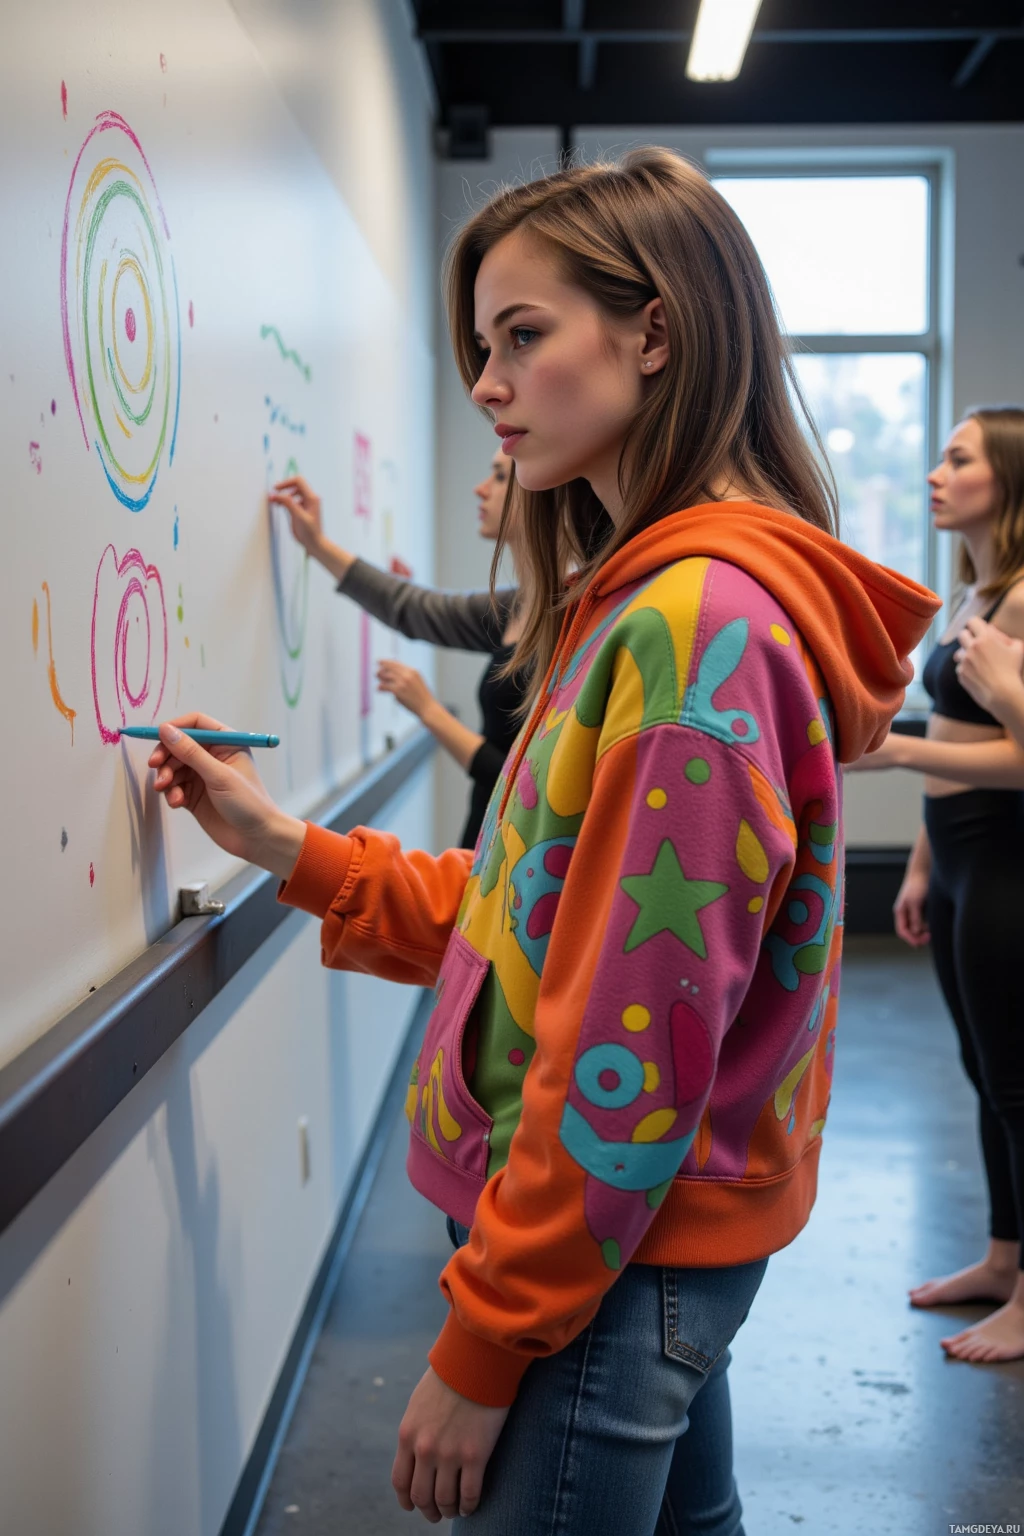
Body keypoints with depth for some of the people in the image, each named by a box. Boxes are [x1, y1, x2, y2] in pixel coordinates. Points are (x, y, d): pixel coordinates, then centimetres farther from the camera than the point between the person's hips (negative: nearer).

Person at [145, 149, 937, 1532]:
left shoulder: (697, 620, -22)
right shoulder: (638, 600, 10)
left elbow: (633, 1052, -23)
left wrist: (480, 1353, -16)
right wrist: (286, 845, 8)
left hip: (615, 1259, -9)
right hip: (648, 1240, 9)